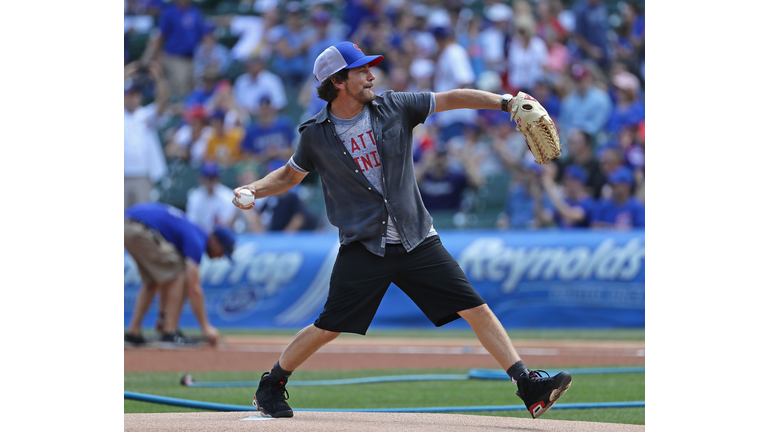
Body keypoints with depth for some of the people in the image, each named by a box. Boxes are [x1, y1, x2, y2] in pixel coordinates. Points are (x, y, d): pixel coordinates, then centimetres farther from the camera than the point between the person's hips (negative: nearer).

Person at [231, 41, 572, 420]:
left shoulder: (394, 108, 2)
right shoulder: (316, 134, 0)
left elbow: (452, 99, 1)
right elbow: (289, 175, 15)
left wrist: (505, 102, -10)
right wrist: (252, 190, -3)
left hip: (417, 242, 2)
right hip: (363, 247, -2)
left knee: (475, 309, -6)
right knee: (329, 327, -4)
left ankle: (528, 387, -6)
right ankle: (270, 388, 18)